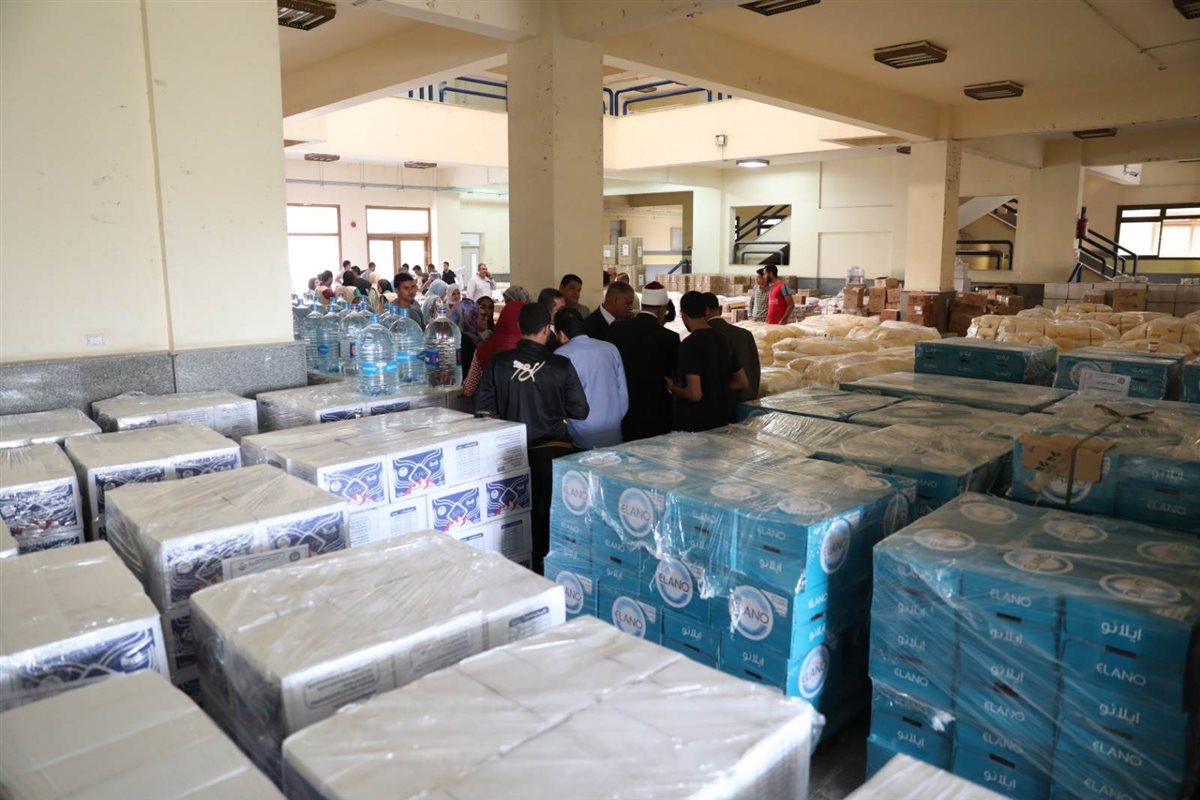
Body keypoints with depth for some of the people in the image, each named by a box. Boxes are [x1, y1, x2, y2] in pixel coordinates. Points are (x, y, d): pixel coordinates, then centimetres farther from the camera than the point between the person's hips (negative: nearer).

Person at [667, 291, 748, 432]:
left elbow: (695, 394, -23)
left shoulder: (690, 344, -17)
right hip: (723, 420, 7)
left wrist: (672, 387, -6)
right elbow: (742, 383, 12)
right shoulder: (722, 340, 5)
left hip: (696, 425, -7)